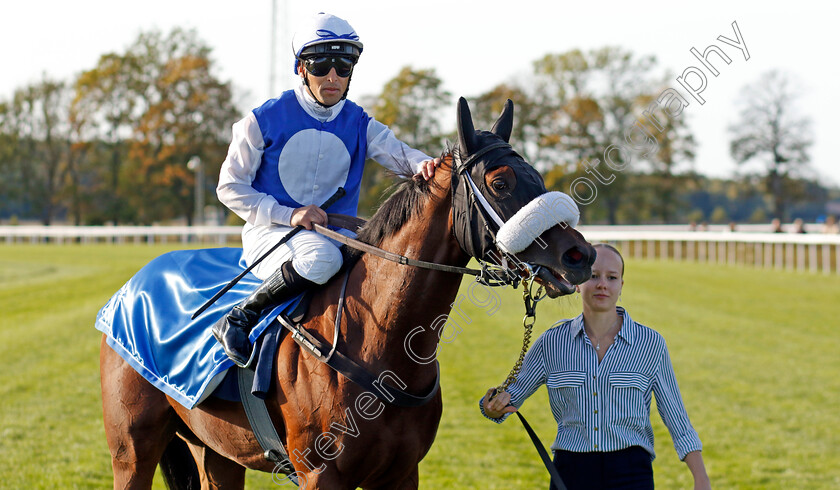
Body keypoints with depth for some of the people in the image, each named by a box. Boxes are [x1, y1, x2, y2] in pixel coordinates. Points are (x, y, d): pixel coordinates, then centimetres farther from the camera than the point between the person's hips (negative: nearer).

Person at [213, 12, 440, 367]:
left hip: (338, 236, 5)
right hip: (269, 237, -5)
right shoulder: (265, 121, -4)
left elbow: (397, 153, -9)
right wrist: (287, 214, -17)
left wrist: (423, 164, -35)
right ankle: (238, 320, -22)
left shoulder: (360, 125, 7)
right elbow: (230, 187, -3)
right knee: (322, 257, -37)